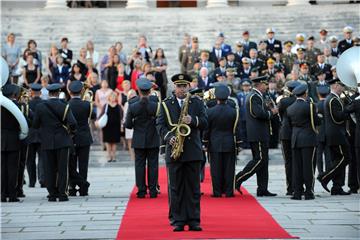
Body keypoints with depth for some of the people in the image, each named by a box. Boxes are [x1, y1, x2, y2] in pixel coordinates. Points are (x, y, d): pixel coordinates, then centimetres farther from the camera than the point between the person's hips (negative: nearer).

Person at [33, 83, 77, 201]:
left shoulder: (40, 107, -2)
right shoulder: (64, 106, -7)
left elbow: (35, 125, 1)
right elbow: (73, 124, -16)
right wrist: (71, 130, 5)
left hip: (47, 142, 2)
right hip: (62, 141, -2)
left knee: (50, 168, 7)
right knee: (62, 168, 2)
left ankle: (52, 194, 7)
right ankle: (62, 194, 1)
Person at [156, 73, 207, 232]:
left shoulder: (197, 103, 10)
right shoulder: (166, 104, 9)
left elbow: (205, 122, 0)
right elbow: (160, 124, 1)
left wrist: (193, 120, -18)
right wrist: (168, 137, -16)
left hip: (193, 151, 0)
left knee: (193, 188, 3)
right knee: (175, 188, 1)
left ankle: (193, 220, 7)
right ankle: (177, 221, 6)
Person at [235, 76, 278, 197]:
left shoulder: (256, 96, 19)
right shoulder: (255, 96, -14)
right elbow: (259, 113, -26)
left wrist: (269, 111, 8)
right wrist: (272, 112, -11)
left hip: (259, 135, 11)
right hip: (258, 135, -11)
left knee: (262, 161, 10)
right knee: (260, 160, -10)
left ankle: (262, 190, 11)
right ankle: (238, 179, -8)